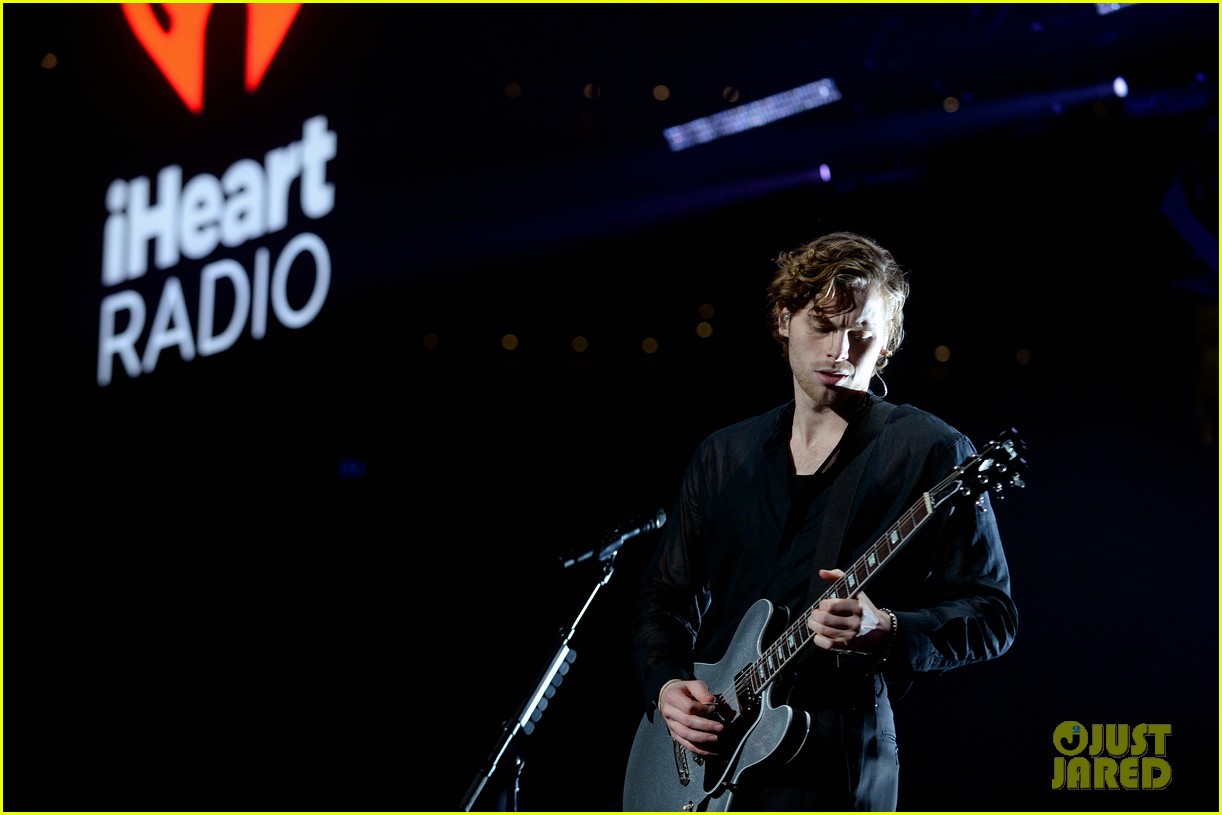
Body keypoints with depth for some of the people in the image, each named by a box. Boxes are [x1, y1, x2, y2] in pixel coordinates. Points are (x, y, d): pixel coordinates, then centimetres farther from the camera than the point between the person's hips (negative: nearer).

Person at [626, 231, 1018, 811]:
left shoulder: (930, 452, -3)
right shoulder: (723, 456, 14)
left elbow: (991, 615, -5)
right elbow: (665, 593, 18)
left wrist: (886, 633, -22)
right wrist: (665, 684, 0)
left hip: (833, 761, -5)